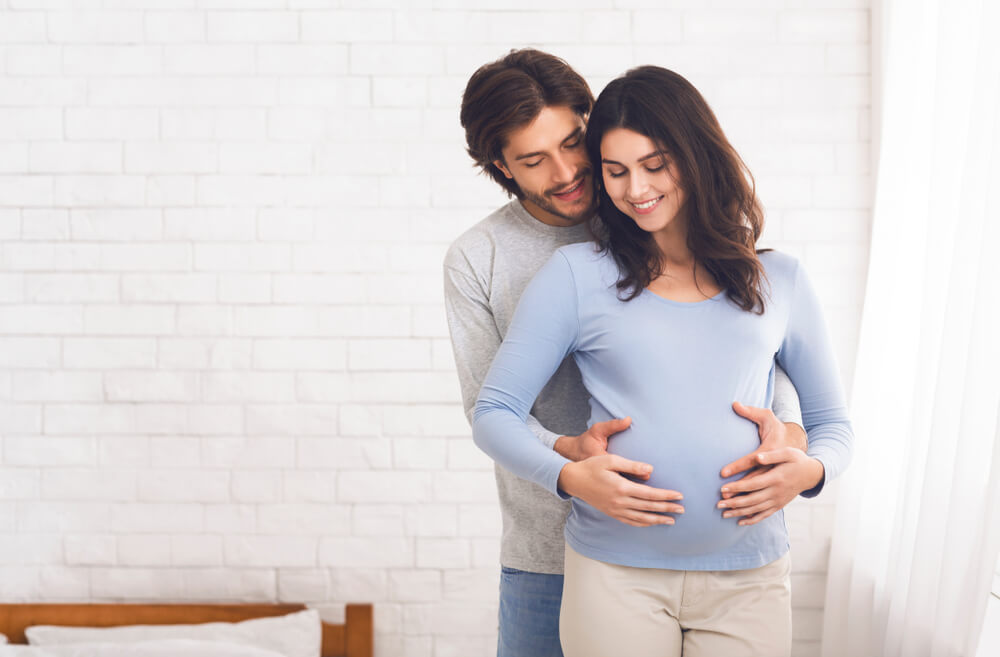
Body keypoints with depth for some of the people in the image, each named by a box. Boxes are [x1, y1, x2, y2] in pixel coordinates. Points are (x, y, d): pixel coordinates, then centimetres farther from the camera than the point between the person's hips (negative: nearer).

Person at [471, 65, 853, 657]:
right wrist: (571, 476, -16)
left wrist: (809, 470, -7)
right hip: (615, 576, -2)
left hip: (748, 580, 2)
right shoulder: (577, 274, 2)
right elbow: (494, 414, 2)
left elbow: (833, 423, 15)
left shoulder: (779, 280, 9)